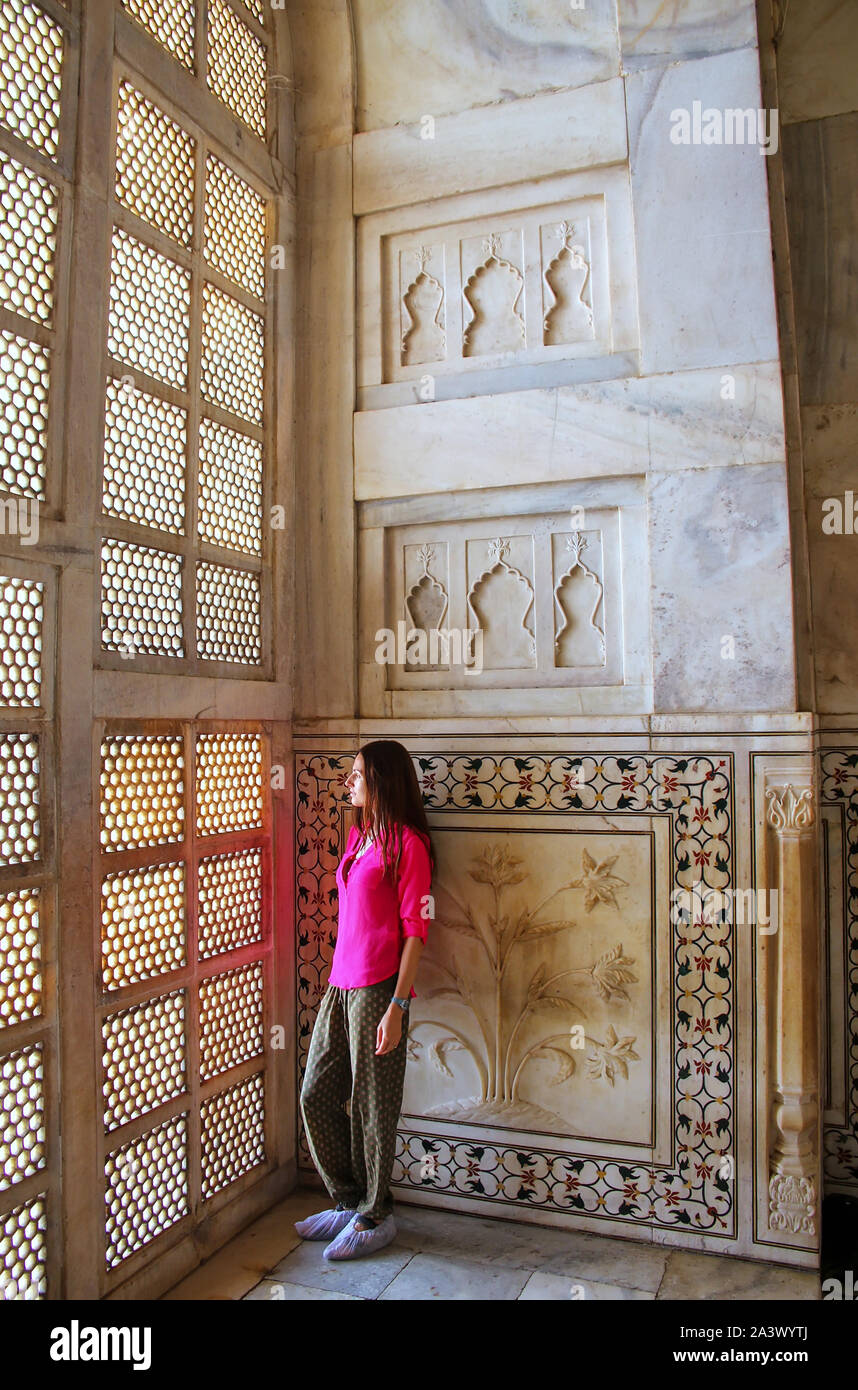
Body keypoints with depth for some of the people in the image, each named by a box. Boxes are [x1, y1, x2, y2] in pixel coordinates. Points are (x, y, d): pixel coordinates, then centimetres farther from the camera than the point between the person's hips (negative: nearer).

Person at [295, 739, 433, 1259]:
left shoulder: (407, 843, -11)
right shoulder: (358, 836, 13)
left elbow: (415, 929, -14)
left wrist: (397, 1006, -17)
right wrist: (339, 979, 18)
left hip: (377, 989, -8)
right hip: (340, 983, 8)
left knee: (372, 1107, 5)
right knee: (317, 1095, 13)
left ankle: (376, 1217, 24)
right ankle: (349, 1201, 31)